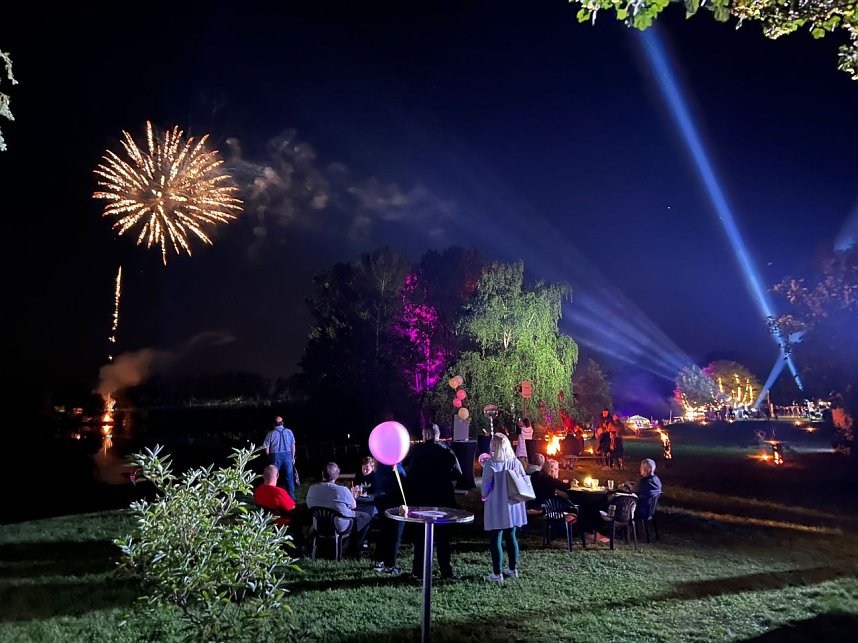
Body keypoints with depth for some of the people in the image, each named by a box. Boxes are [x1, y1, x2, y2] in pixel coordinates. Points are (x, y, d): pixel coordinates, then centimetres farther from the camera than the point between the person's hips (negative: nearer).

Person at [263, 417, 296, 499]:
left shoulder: (271, 434, -2)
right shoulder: (289, 432, 2)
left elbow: (266, 448, -1)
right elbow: (293, 446, 5)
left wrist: (269, 458, 13)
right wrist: (292, 457, 13)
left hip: (275, 456, -1)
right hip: (287, 455, 1)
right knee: (289, 477, 7)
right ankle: (291, 497, 11)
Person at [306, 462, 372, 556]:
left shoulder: (312, 489, -15)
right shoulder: (342, 490, -28)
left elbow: (309, 506, 4)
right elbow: (353, 506, -10)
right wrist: (352, 496, 11)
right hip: (340, 527, -6)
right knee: (366, 517, 17)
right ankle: (355, 550, 21)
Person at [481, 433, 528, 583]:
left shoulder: (490, 464, -16)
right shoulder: (516, 463, -2)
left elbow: (486, 488, -12)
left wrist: (484, 495, 8)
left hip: (496, 508, -5)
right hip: (513, 506, 5)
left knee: (495, 540, 4)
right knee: (511, 537, 18)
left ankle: (497, 574, 8)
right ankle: (513, 569, 29)